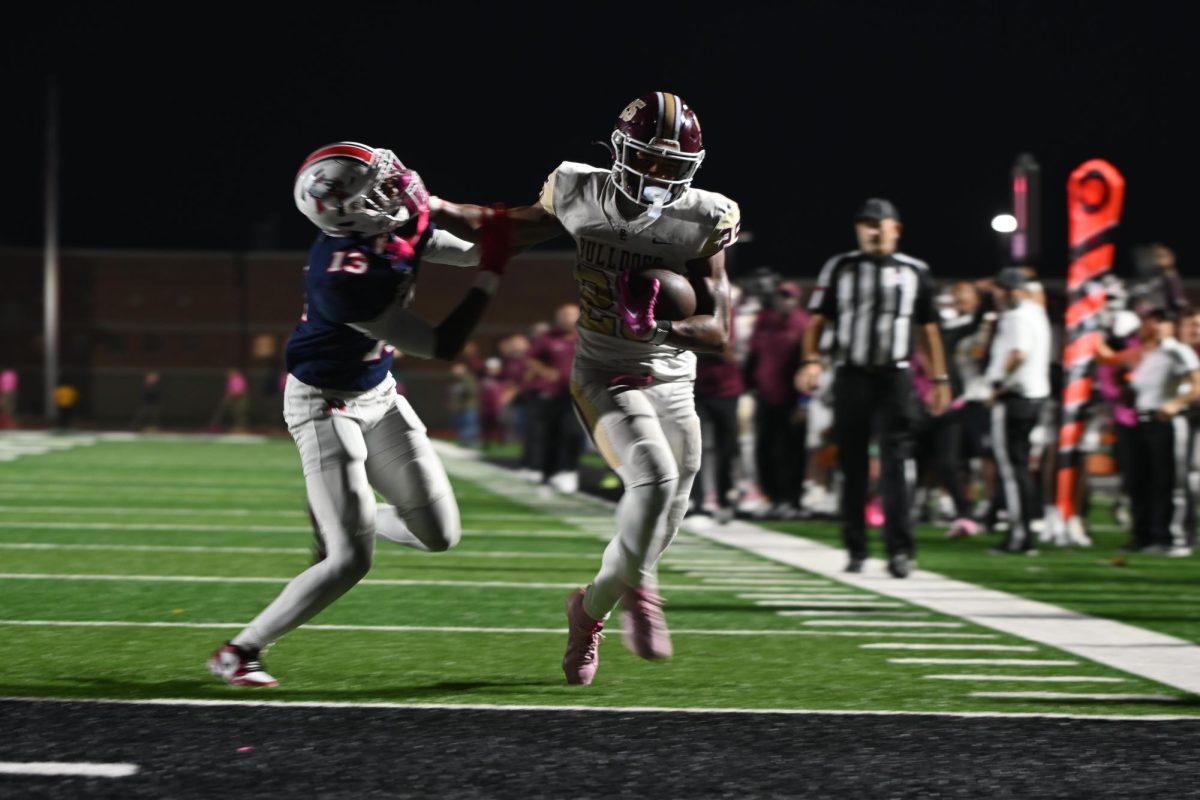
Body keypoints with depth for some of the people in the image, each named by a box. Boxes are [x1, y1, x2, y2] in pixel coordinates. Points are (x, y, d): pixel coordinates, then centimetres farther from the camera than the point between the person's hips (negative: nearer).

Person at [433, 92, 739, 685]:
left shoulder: (700, 222, -9)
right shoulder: (582, 196, -8)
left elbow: (718, 332, -10)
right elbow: (508, 230, 11)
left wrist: (660, 326, -29)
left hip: (671, 383, 3)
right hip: (603, 379, -3)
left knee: (663, 521, 9)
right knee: (655, 477, -27)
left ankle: (593, 606, 36)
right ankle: (636, 588, -4)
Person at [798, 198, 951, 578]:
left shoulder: (914, 273, 7)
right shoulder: (840, 269, 4)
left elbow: (928, 329, 12)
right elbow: (817, 319, 3)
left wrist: (940, 378, 9)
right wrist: (812, 360, -12)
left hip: (894, 376, -1)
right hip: (851, 376, 1)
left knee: (894, 464, -9)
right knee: (852, 466, 5)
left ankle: (899, 549, -12)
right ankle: (856, 549, 12)